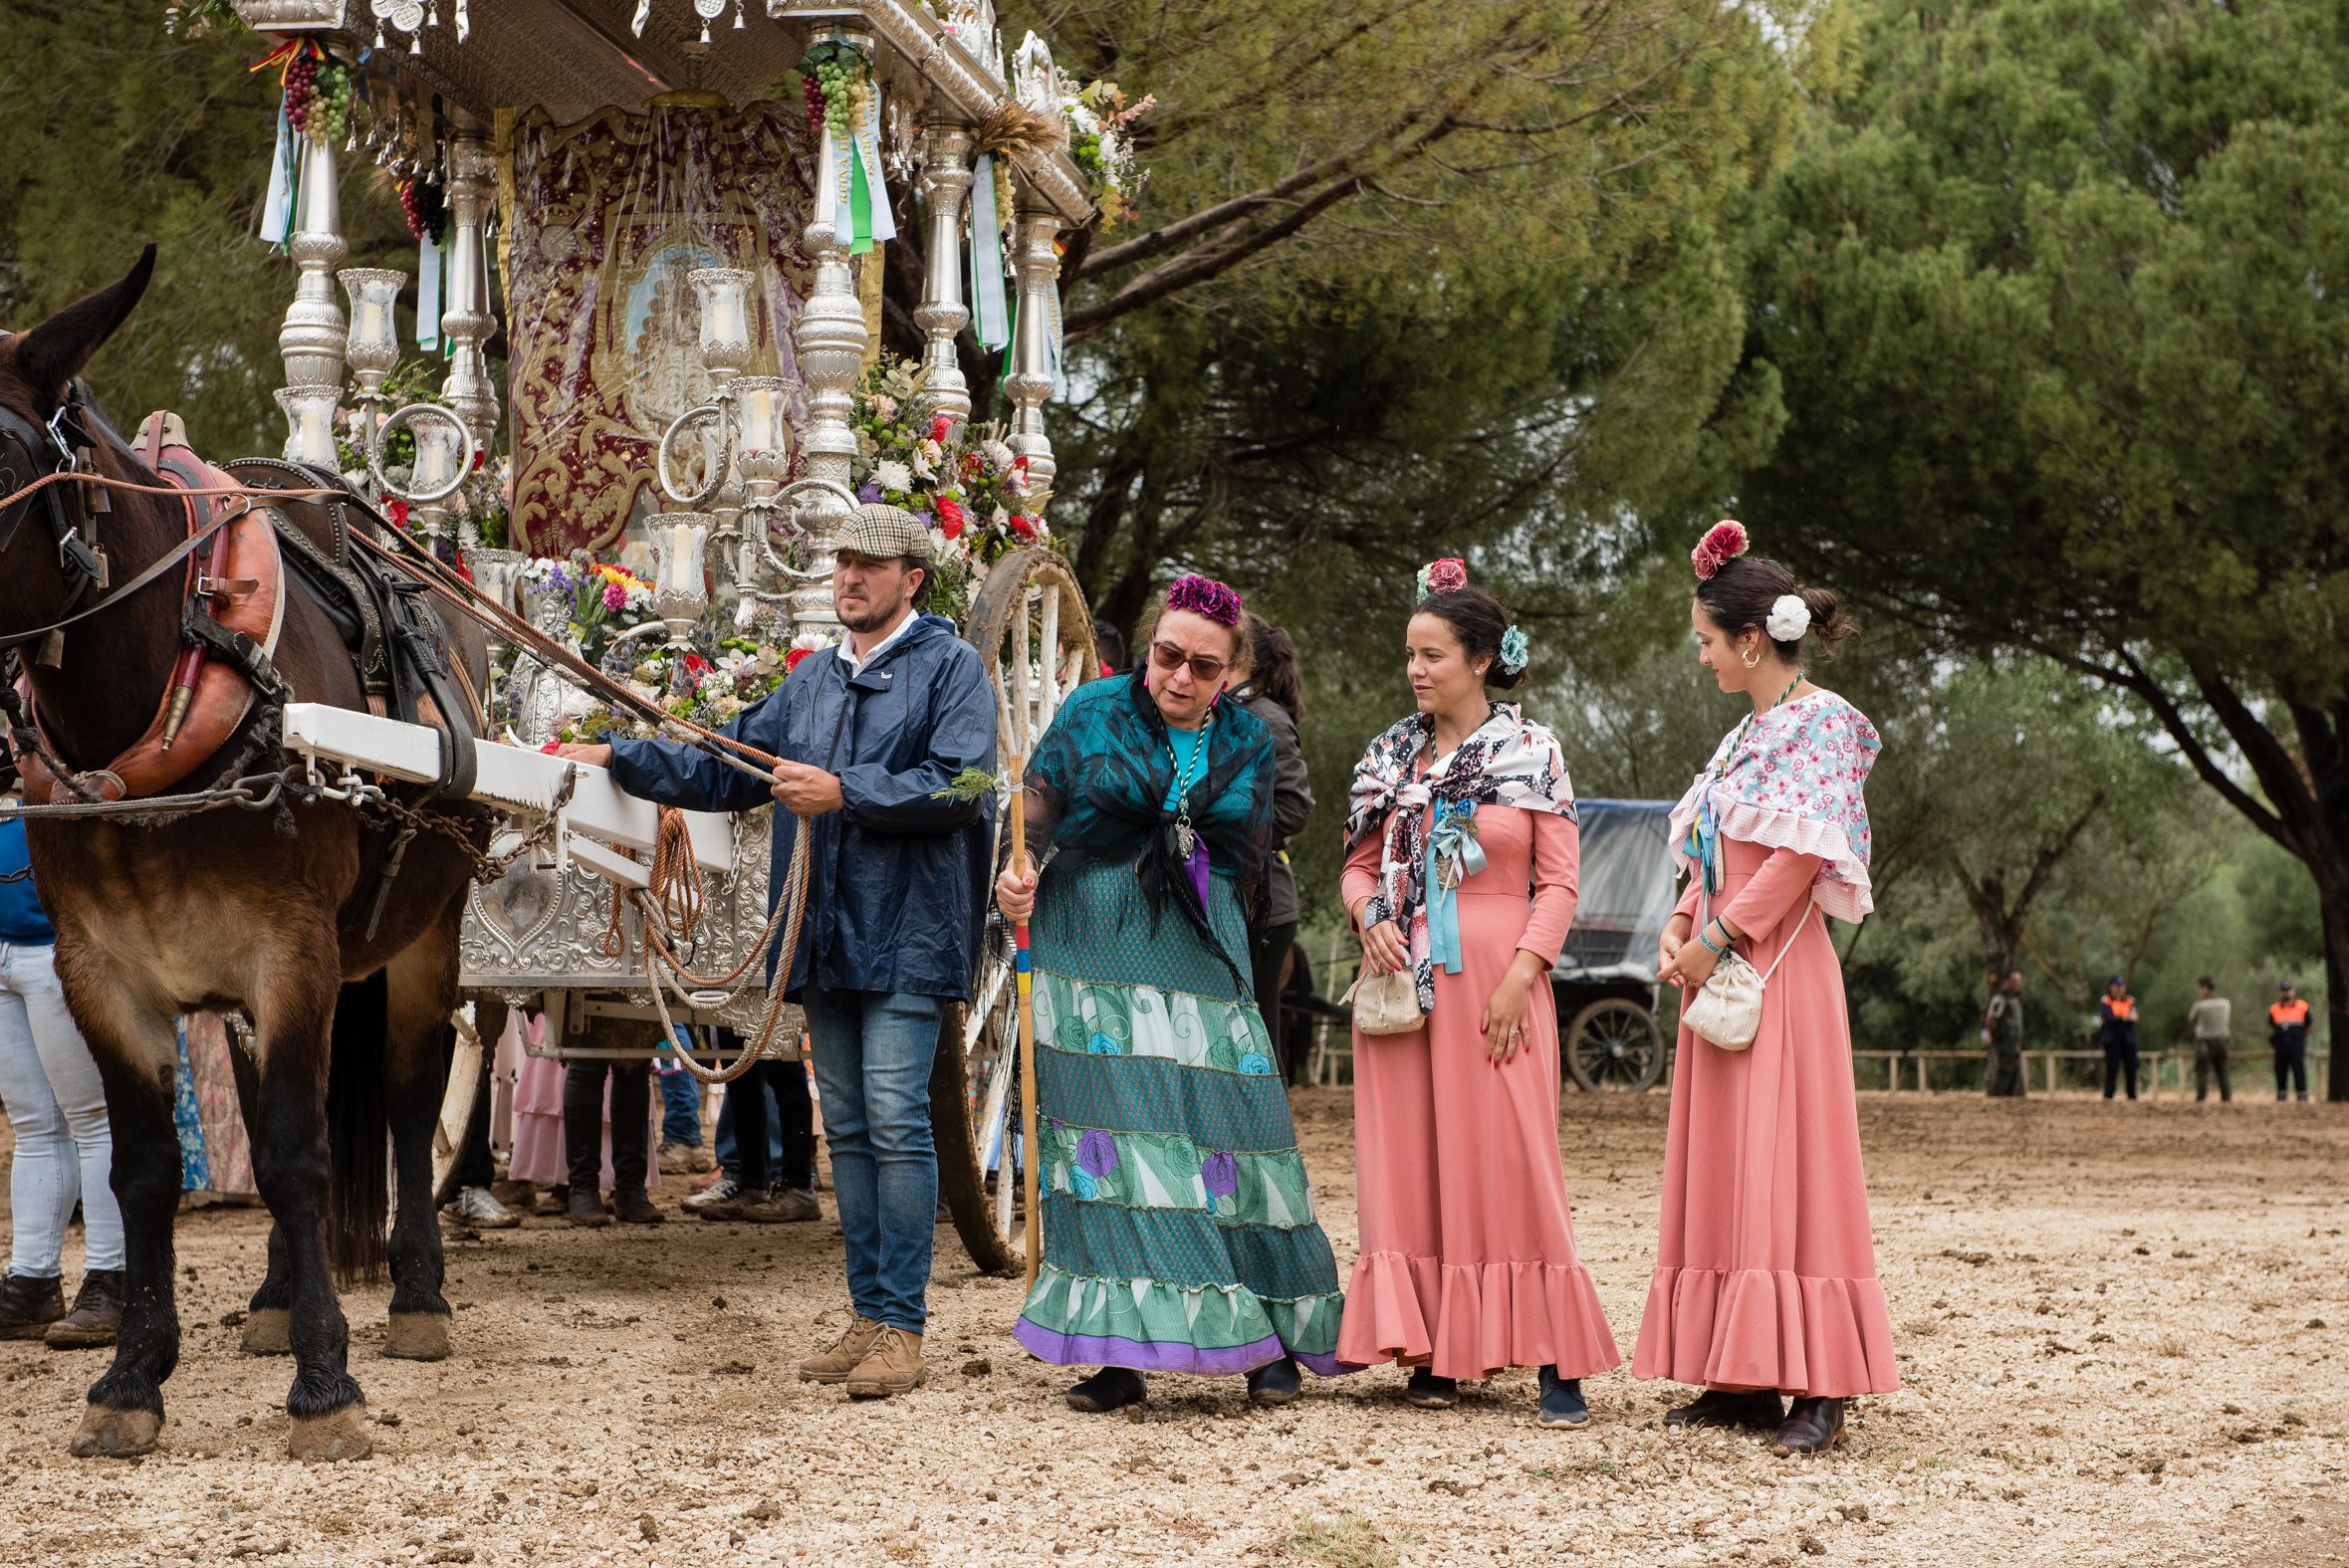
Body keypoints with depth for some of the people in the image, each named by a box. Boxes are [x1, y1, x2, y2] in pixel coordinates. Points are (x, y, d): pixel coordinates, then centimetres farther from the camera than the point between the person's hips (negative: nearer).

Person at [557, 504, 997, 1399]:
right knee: (846, 1126, 9)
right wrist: (616, 760, 14)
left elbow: (957, 786, -15)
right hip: (825, 938, 7)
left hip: (906, 933, -7)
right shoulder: (814, 678, 19)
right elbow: (728, 772, 22)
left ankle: (902, 1325, -7)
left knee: (895, 1119, -11)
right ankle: (867, 1315, 15)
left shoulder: (951, 668, -2)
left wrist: (843, 791, -18)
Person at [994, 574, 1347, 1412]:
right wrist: (1013, 881, -13)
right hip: (1093, 961, -2)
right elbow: (1032, 819, 5)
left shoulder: (1247, 743, 9)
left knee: (1228, 1131, -4)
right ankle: (1119, 1353, -5)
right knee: (1109, 1139, -7)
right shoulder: (1092, 714, 2)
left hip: (1200, 966, 2)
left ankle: (1270, 1341, 6)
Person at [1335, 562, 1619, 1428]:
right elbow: (1360, 863, 16)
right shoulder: (1390, 757, 11)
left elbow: (1559, 882, -2)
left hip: (1493, 984, -4)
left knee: (1508, 1158, -7)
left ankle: (1554, 1363, -5)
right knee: (1410, 1159, 2)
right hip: (1404, 980, 4)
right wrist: (1371, 917, -5)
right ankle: (1433, 1353, 7)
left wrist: (1521, 974, -13)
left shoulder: (1531, 754, 0)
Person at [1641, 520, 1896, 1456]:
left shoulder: (1821, 722, -8)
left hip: (1780, 970, -9)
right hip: (1722, 971, 9)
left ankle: (1820, 1387, -9)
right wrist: (1681, 928, 3)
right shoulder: (1746, 735, 17)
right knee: (1721, 1172, 6)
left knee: (1783, 1168, -10)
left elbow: (1802, 854, -16)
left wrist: (1717, 938, -15)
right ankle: (1743, 1377, 10)